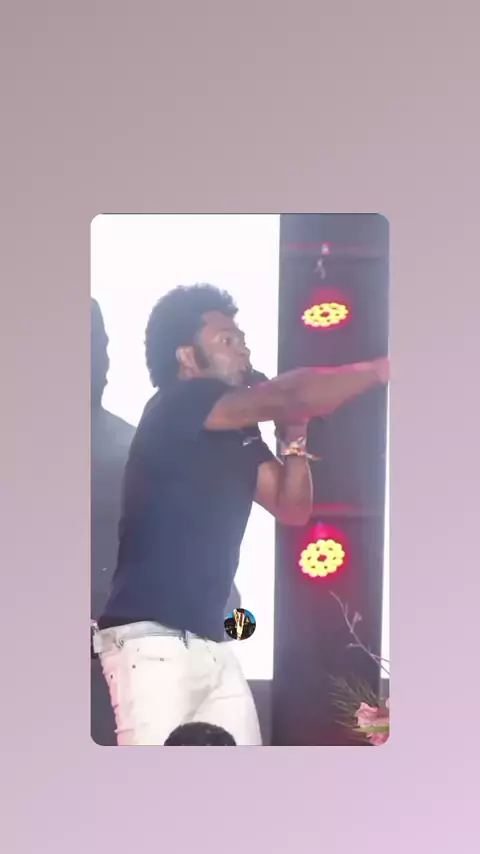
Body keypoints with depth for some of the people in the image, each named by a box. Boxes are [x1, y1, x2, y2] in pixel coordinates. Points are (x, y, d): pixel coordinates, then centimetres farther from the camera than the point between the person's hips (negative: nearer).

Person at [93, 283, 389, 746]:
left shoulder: (240, 435, 15)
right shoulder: (173, 407, -10)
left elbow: (292, 508, 12)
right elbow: (289, 395, -22)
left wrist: (295, 436, -1)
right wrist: (382, 368, -17)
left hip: (210, 643, 8)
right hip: (150, 641, -8)